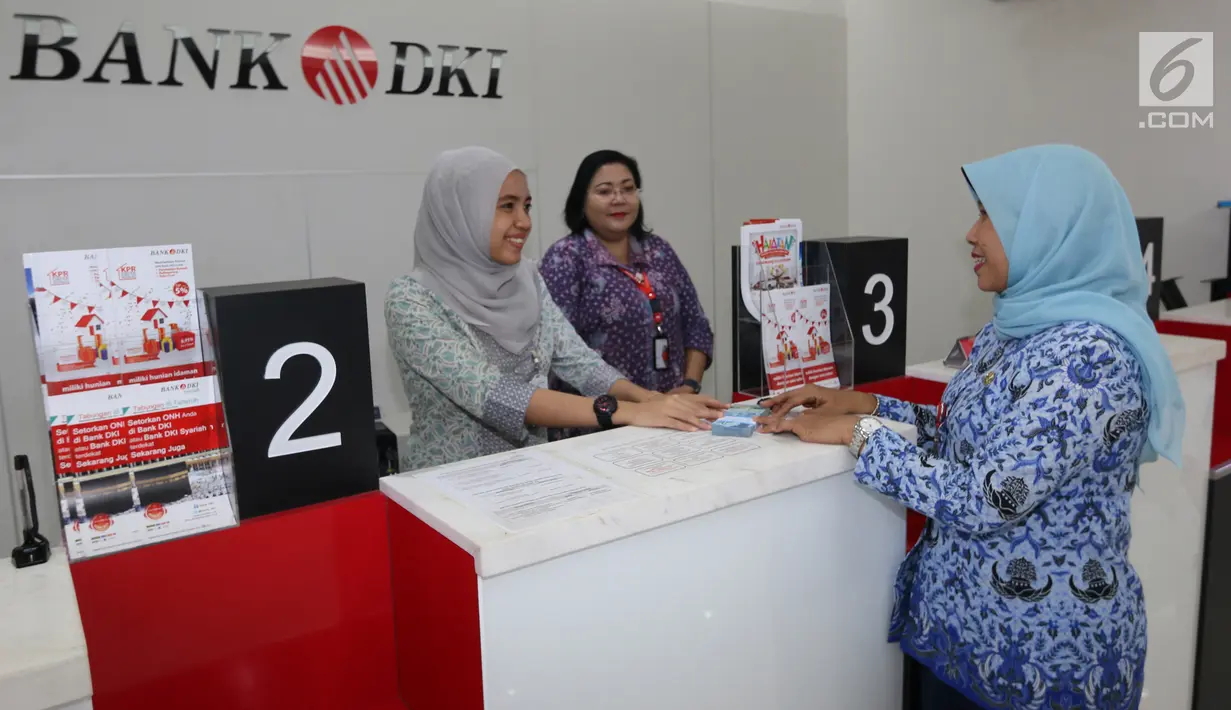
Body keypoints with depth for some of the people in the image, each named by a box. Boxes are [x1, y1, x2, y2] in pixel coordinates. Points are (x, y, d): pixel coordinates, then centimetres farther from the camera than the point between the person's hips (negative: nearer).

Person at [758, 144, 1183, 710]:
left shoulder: (1091, 352, -25)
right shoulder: (1014, 328, 4)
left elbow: (986, 501, -29)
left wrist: (857, 433, -20)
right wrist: (866, 405, 1)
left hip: (1044, 649, -8)